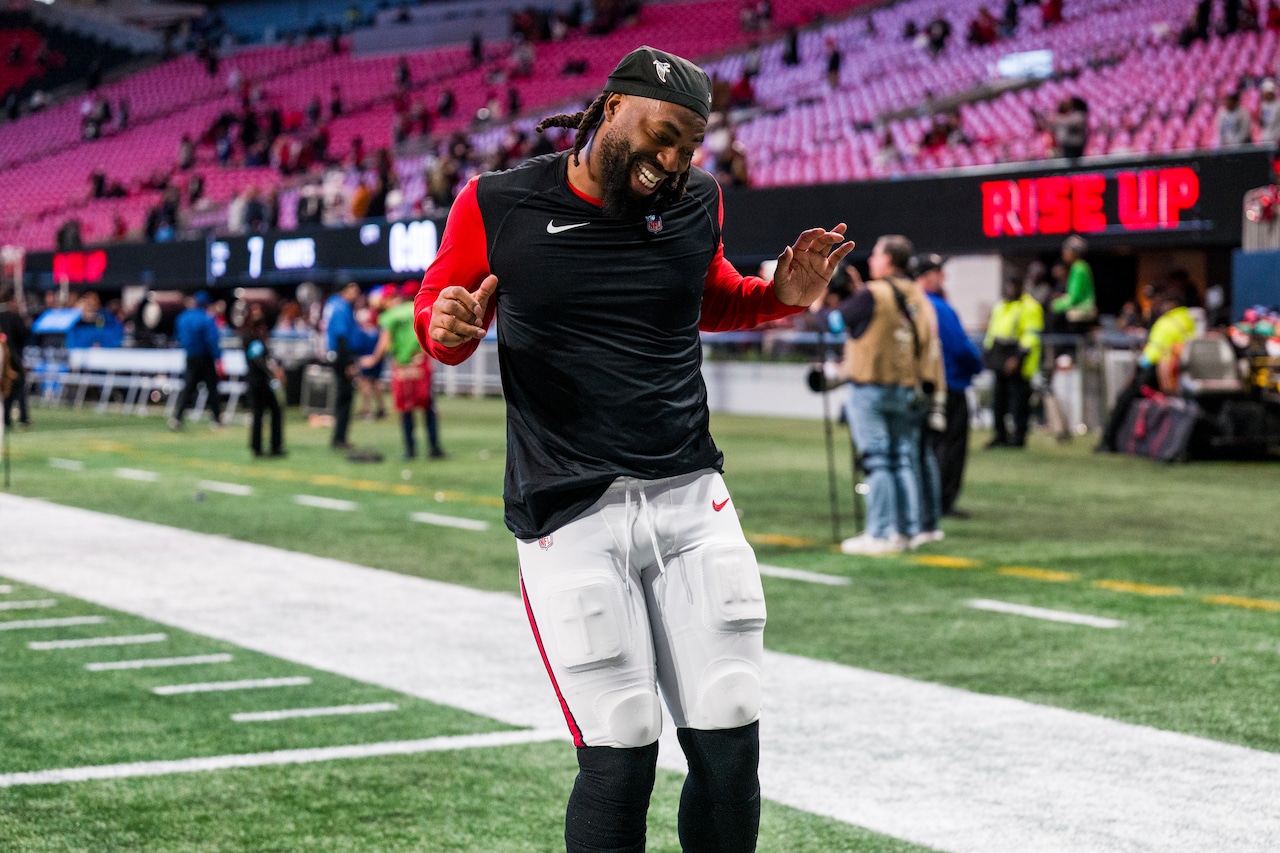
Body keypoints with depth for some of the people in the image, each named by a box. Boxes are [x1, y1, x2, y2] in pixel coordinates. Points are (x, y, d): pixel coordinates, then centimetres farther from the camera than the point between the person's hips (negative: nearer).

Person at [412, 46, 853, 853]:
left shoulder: (695, 204, 7)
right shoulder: (500, 208, -3)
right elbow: (440, 322, 9)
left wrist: (783, 296, 6)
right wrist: (449, 327, -14)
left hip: (691, 500, 4)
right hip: (569, 516, -3)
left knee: (730, 746, 1)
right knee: (620, 757, -9)